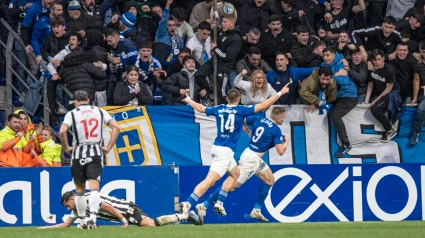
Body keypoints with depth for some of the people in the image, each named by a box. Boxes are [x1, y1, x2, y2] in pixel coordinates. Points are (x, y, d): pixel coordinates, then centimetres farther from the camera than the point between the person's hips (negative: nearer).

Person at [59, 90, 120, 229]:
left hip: (78, 153, -1)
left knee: (80, 189, 12)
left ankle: (82, 221, 16)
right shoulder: (99, 112, 10)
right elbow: (116, 127, 2)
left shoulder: (72, 114, 2)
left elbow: (62, 131, -14)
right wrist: (108, 148, 5)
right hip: (96, 152, 1)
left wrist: (66, 148, 0)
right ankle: (93, 216, -28)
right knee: (94, 187, -8)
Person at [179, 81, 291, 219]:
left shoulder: (219, 109, 9)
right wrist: (280, 93, 4)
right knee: (210, 181, -15)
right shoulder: (240, 110, -7)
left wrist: (189, 101, 45)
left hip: (217, 147, 8)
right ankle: (188, 204, -27)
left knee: (235, 173, 24)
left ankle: (219, 202, 16)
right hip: (225, 151, -8)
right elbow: (263, 106, -6)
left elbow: (201, 108, 25)